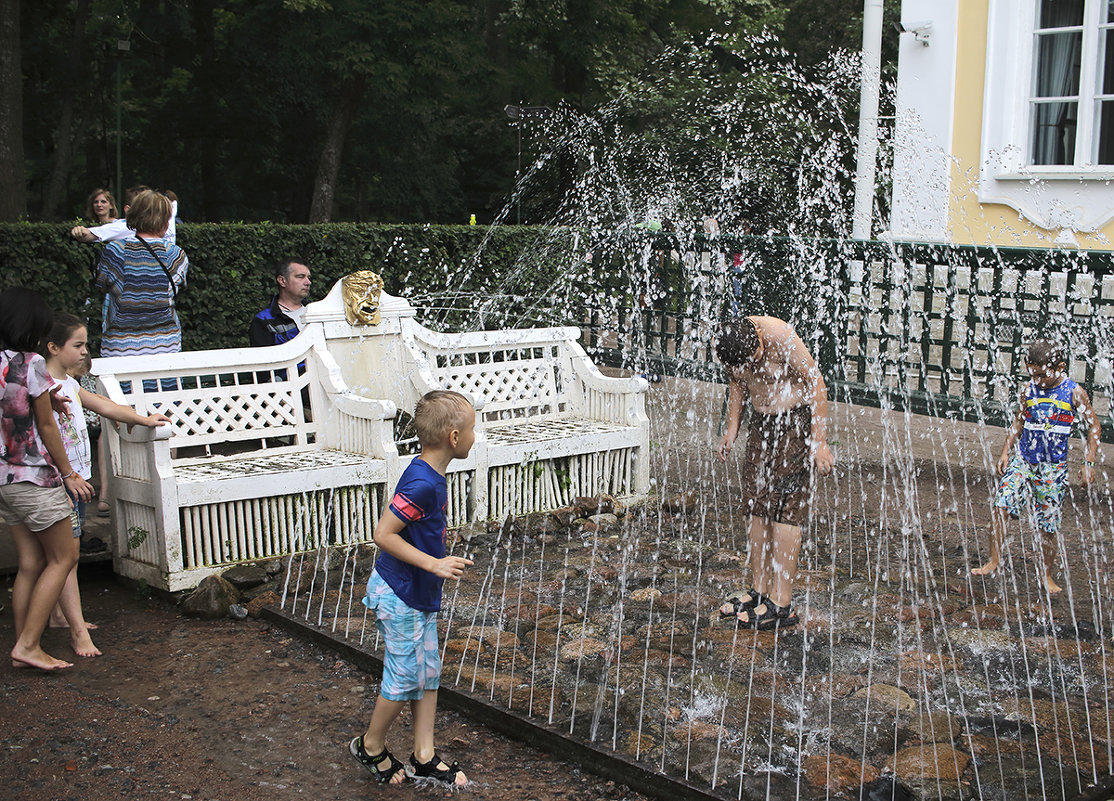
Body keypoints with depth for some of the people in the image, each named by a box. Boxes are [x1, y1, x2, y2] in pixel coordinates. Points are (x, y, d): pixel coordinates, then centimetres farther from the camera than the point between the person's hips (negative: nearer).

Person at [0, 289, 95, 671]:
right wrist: (69, 474, 1)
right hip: (35, 475, -7)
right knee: (62, 558, 4)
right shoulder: (32, 364, -15)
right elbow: (46, 426, -9)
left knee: (31, 562, 13)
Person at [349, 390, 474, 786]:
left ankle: (424, 755, 25)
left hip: (420, 593, 9)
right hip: (399, 596, -9)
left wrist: (438, 563, 23)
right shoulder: (421, 484, -27)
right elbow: (383, 534, -27)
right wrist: (434, 564, -28)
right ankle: (371, 746, 26)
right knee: (404, 678, 5)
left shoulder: (431, 477, 2)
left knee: (428, 672, 14)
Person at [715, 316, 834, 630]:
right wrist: (731, 429, 8)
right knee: (756, 505, 5)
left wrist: (819, 442, -17)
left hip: (797, 421, -7)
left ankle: (781, 604, -8)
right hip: (762, 423, 7)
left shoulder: (781, 338, -26)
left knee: (784, 509, -10)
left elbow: (816, 384, -19)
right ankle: (759, 589, 15)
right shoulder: (726, 345, -8)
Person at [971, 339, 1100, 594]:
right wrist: (1005, 452, 9)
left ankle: (1046, 575, 18)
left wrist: (1089, 463, -5)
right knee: (1000, 503, -14)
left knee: (1048, 524, 1)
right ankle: (994, 560, -4)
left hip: (1053, 466, -3)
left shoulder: (1074, 393, -4)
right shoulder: (1029, 389, 5)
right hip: (1023, 459, 3)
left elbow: (1094, 427, 1)